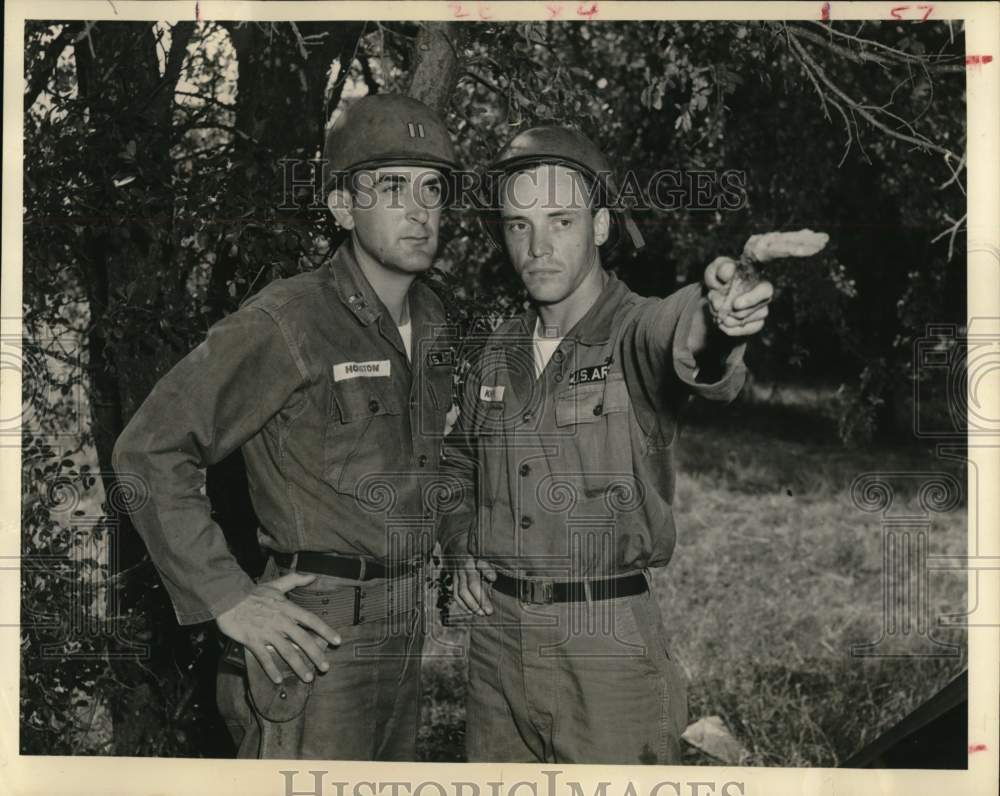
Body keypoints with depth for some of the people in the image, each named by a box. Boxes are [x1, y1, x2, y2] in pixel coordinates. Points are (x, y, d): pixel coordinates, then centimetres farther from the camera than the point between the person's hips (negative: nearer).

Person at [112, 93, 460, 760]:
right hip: (315, 641, -8)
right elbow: (148, 451, -17)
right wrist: (227, 598, -18)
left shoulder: (432, 318, 8)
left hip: (403, 630, 8)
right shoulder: (286, 324, -17)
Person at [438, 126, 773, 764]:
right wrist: (460, 549, 7)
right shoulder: (499, 355, 6)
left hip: (610, 645, -5)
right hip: (497, 636, 5)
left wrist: (717, 317, -60)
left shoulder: (639, 330, -11)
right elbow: (457, 463, 22)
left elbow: (682, 337, -37)